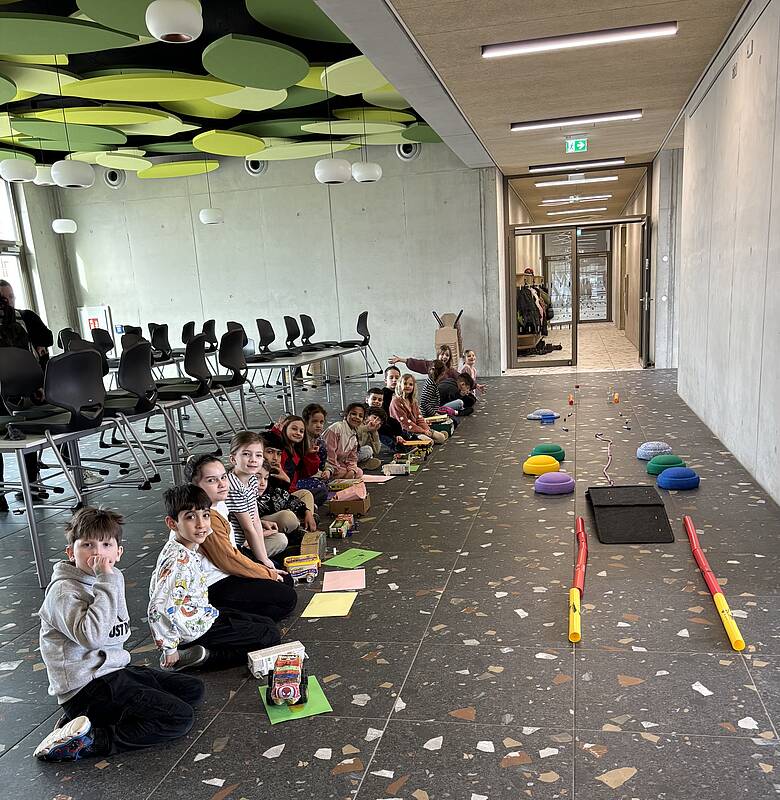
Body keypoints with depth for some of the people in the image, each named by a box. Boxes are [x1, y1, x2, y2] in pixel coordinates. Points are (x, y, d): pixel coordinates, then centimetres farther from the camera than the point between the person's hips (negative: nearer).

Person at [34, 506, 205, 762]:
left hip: (114, 670, 9)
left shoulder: (113, 578, 10)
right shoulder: (64, 592, -14)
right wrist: (106, 583, -28)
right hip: (87, 687, -9)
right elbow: (91, 636, -30)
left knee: (194, 688, 8)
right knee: (180, 718, -16)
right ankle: (84, 742, -12)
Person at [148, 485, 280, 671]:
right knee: (270, 637, -6)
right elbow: (159, 609, -30)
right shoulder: (178, 561, -29)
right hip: (195, 631, -9)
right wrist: (170, 649, -21)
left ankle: (199, 654, 5)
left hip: (205, 615, 9)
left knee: (268, 624, 13)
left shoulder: (190, 548, -2)